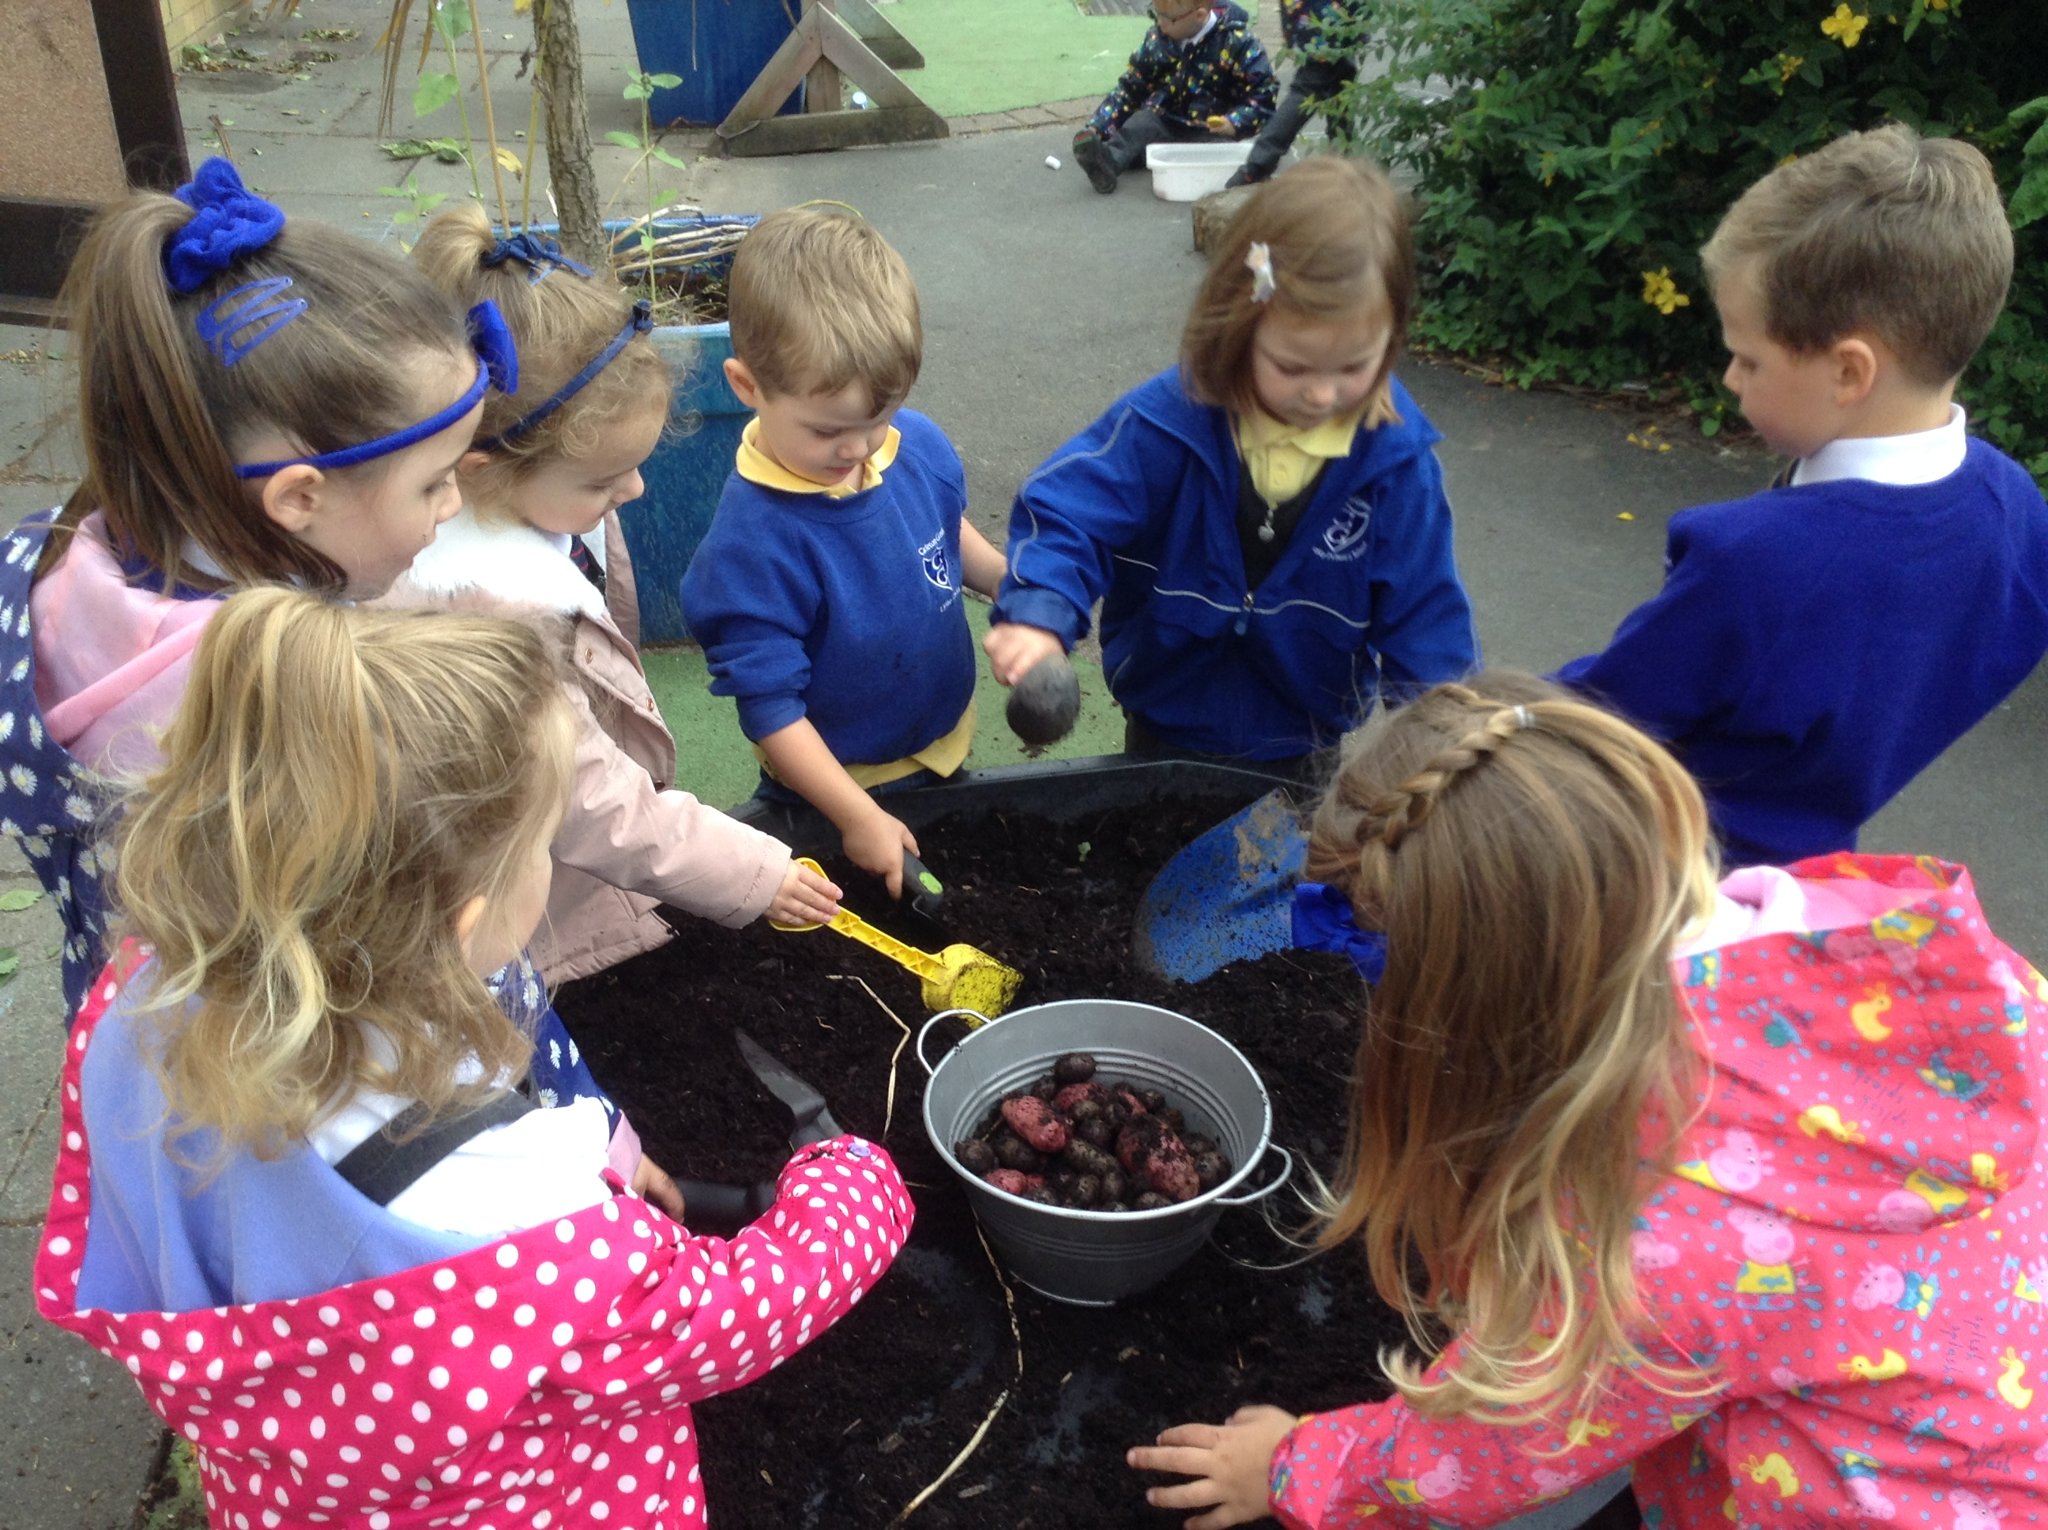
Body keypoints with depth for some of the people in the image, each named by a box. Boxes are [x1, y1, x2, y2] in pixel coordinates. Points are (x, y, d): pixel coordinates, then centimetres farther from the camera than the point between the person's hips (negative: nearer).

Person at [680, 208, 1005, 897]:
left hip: (945, 750, 6)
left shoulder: (919, 444, -14)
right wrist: (858, 817, -26)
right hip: (838, 787, -6)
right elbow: (769, 707, -27)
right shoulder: (752, 541, -32)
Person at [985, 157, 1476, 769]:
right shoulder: (1169, 421, -24)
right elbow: (1068, 509, -24)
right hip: (1167, 734, 0)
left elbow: (1423, 616, -13)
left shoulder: (1395, 455, -19)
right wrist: (1038, 614, -42)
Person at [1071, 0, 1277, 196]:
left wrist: (1235, 123, -31)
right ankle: (1109, 158, -56)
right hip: (1165, 122, 4)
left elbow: (1264, 95, -12)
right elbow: (1129, 90, 7)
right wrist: (1096, 129, -3)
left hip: (1213, 131, -4)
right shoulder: (1157, 38, -1)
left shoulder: (1236, 42, -14)